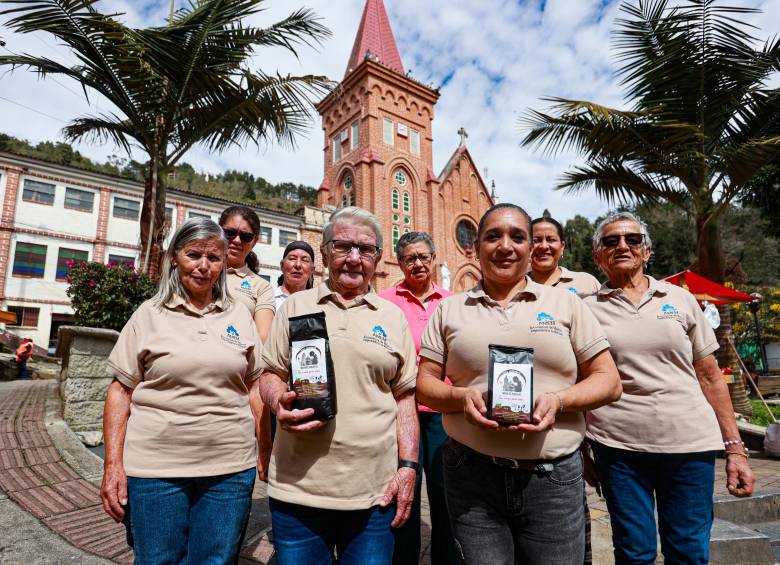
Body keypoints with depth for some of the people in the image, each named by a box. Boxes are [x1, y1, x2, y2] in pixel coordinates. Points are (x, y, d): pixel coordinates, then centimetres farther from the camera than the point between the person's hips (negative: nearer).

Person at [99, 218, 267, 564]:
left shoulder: (240, 316, 5)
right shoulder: (149, 315, 0)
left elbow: (253, 385, 9)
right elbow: (121, 391, 1)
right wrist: (113, 465, -4)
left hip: (231, 469, 2)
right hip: (155, 469, -1)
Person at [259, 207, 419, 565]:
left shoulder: (393, 317, 6)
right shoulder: (295, 306, 5)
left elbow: (404, 397, 7)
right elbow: (270, 374, 8)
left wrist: (408, 466, 0)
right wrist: (279, 401, -13)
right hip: (297, 487, 0)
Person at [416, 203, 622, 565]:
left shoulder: (566, 303, 5)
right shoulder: (449, 309, 6)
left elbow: (609, 381, 4)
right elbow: (425, 384, 6)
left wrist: (559, 400, -14)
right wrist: (461, 397, -15)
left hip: (554, 476, 0)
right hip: (472, 474, 1)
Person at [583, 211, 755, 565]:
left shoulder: (680, 299, 7)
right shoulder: (587, 308, 2)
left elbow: (710, 376, 9)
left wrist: (735, 447, 5)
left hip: (690, 442, 2)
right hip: (618, 446, -1)